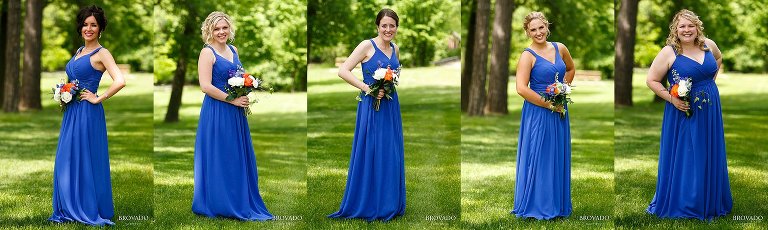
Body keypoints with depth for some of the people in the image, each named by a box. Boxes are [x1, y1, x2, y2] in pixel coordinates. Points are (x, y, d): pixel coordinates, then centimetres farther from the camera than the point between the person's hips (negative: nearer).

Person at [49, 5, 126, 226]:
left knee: (86, 161, -3)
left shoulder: (101, 54, -9)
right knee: (67, 162, 10)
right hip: (71, 113, 8)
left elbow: (120, 81, -24)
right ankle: (70, 209, 18)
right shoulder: (79, 51, 15)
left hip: (88, 114, -8)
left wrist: (98, 99, -17)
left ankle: (91, 210, 6)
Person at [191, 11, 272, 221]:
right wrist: (233, 100, -17)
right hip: (217, 112, -7)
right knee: (219, 158, -2)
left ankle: (240, 202, 19)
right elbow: (205, 86, -18)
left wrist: (245, 94, 4)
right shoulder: (207, 52, -10)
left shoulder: (233, 50, 12)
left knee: (238, 157, 10)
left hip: (235, 113, 7)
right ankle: (219, 204, 7)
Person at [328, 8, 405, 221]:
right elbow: (343, 71, -15)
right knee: (370, 154, -2)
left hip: (391, 106, 6)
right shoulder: (367, 46, -9)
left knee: (391, 155, 9)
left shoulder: (395, 49, 11)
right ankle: (367, 205, 7)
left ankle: (389, 204, 19)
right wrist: (368, 88, -20)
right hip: (371, 106, -6)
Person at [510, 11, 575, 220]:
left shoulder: (560, 48, 5)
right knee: (538, 158, 0)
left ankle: (557, 203, 22)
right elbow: (521, 88, -19)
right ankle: (535, 205, 11)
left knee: (559, 158, 11)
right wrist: (549, 105, -17)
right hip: (538, 113, -5)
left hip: (559, 112, 5)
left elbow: (570, 69, 25)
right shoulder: (528, 55, -11)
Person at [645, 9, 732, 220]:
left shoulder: (708, 45, 1)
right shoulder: (668, 53, -13)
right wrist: (671, 99, -18)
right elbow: (651, 80, -10)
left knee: (709, 158, 13)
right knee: (683, 160, 2)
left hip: (710, 113, 5)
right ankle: (680, 204, 14)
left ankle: (710, 201, 26)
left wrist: (710, 81, 11)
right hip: (683, 112, -5)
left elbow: (718, 59, 24)